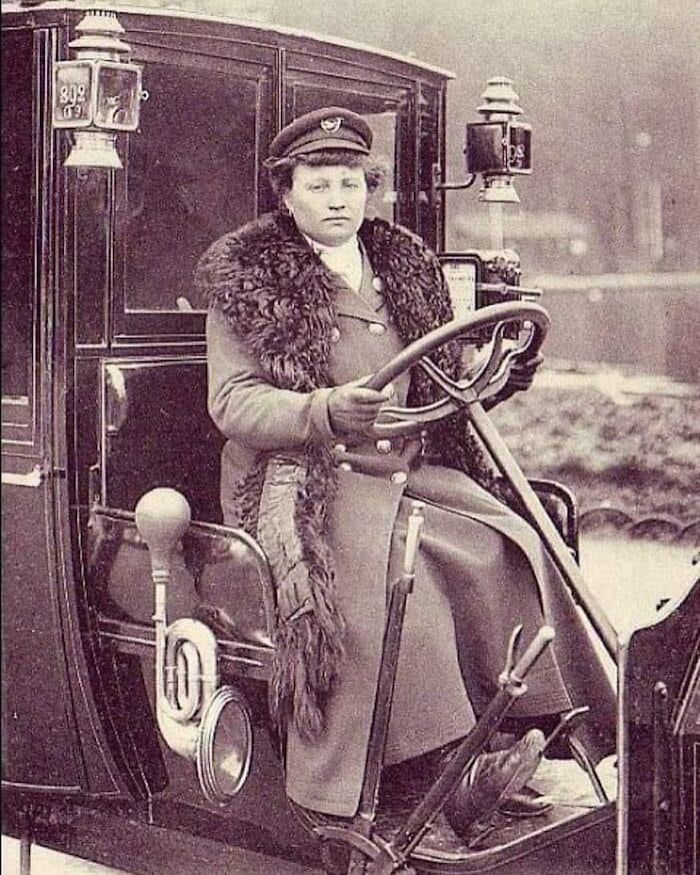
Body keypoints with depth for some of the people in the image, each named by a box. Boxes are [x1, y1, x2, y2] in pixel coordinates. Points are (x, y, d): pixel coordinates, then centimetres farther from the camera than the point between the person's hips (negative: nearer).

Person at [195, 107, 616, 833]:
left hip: (410, 468, 5)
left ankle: (523, 732, -17)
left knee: (510, 550, -20)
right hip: (306, 476, -5)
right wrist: (325, 411, -24)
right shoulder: (247, 279, 2)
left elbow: (439, 388, 26)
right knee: (389, 576, -33)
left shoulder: (405, 265, 19)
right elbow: (232, 402, -7)